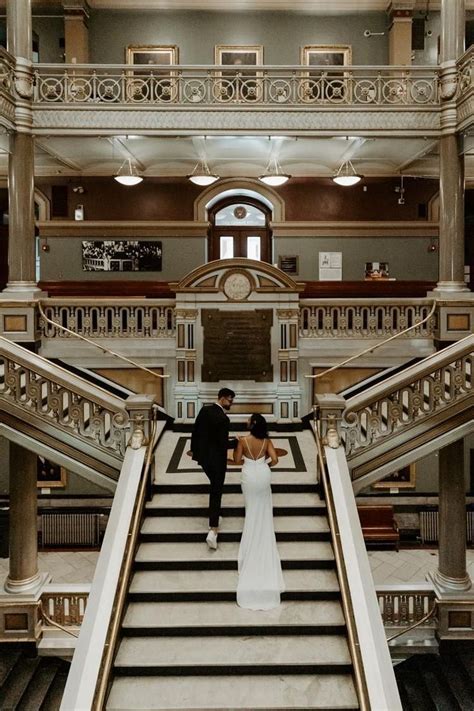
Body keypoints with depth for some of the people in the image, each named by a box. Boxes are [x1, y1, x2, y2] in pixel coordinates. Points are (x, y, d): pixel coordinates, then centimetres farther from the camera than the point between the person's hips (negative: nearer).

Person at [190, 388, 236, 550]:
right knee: (216, 492, 0)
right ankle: (212, 531, -6)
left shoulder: (204, 410, -1)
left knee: (214, 486, 26)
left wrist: (194, 450, 16)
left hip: (202, 456, 7)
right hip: (216, 460, -7)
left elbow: (195, 431, 6)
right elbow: (224, 444, -21)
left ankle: (214, 518, 39)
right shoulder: (223, 419, -23)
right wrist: (238, 441, -5)